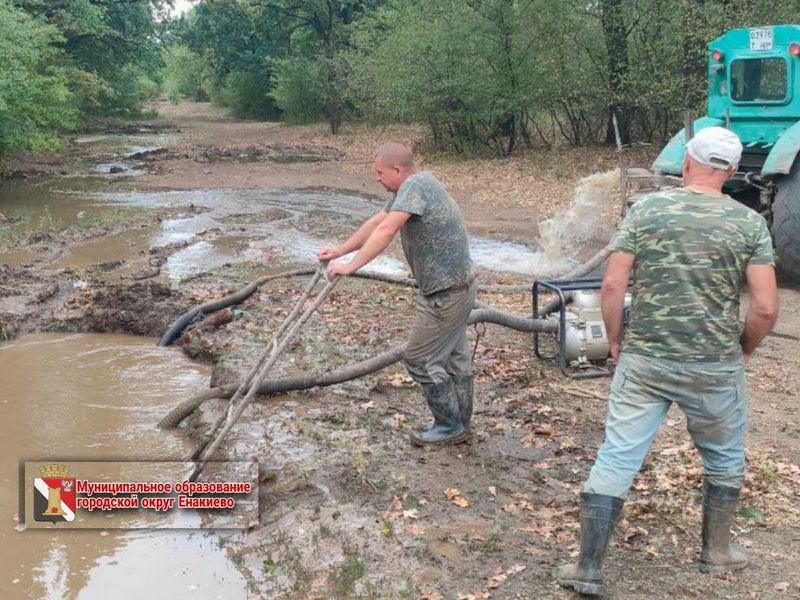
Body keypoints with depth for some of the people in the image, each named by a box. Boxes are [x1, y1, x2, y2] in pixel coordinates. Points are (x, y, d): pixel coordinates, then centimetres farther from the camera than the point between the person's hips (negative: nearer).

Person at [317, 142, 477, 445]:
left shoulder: (415, 185, -21)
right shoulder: (412, 187, 11)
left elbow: (386, 230, -32)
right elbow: (376, 222, 16)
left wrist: (351, 266, -34)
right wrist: (339, 251, 17)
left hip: (446, 293, -10)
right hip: (456, 286, 10)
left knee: (421, 358, 0)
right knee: (454, 356, 17)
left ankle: (449, 426, 12)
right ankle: (459, 424, 29)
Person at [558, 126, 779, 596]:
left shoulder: (647, 210, -3)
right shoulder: (749, 222, -4)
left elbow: (611, 286, -6)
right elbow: (766, 307, -9)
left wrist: (616, 341, 8)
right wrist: (743, 350, 9)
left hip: (643, 361, 0)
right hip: (715, 366, 0)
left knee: (616, 459, 6)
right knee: (725, 458, 24)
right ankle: (717, 552, 37)